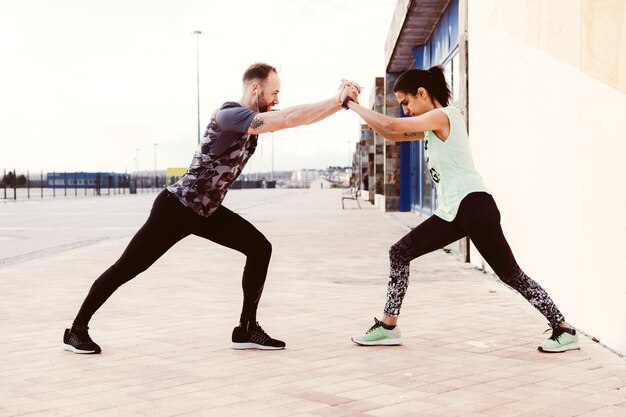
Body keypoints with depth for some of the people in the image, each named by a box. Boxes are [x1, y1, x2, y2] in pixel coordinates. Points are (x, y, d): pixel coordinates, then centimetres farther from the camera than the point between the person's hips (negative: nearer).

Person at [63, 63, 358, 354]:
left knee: (260, 249, -1)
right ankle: (77, 329, 13)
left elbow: (293, 118, 1)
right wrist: (337, 100, -31)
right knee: (127, 268, -2)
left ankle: (246, 330, 4)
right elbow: (288, 119, -34)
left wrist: (340, 102, -11)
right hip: (176, 207, -9)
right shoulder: (230, 115, -25)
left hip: (207, 210, 9)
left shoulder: (255, 119, 4)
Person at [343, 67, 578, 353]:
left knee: (510, 274, -7)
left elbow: (390, 126, -13)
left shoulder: (443, 116, -9)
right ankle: (388, 326, 13)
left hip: (473, 205, -10)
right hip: (451, 212, 10)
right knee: (400, 253, 7)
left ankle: (564, 330, 3)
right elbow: (391, 135, 19)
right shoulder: (430, 126, 19)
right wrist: (356, 106, 10)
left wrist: (351, 104, -3)